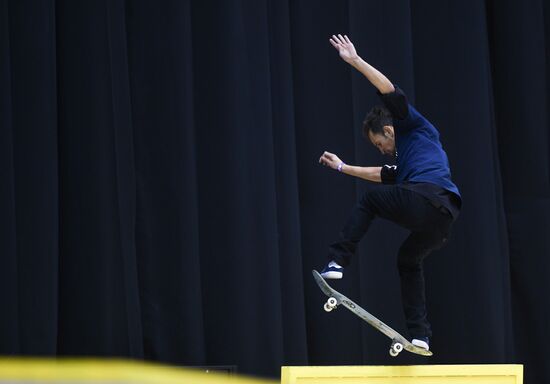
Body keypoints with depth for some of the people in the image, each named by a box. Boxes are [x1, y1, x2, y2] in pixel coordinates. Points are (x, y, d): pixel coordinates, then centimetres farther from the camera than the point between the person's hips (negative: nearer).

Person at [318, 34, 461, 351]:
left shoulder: (417, 128, 15)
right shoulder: (406, 157, 38)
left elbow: (391, 93, 1)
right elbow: (382, 175, 51)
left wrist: (356, 61, 0)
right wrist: (343, 167, 59)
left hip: (427, 198, -9)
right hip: (445, 218, 9)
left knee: (370, 201, 14)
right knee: (409, 260, 25)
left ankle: (338, 262, 3)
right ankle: (420, 335, 14)